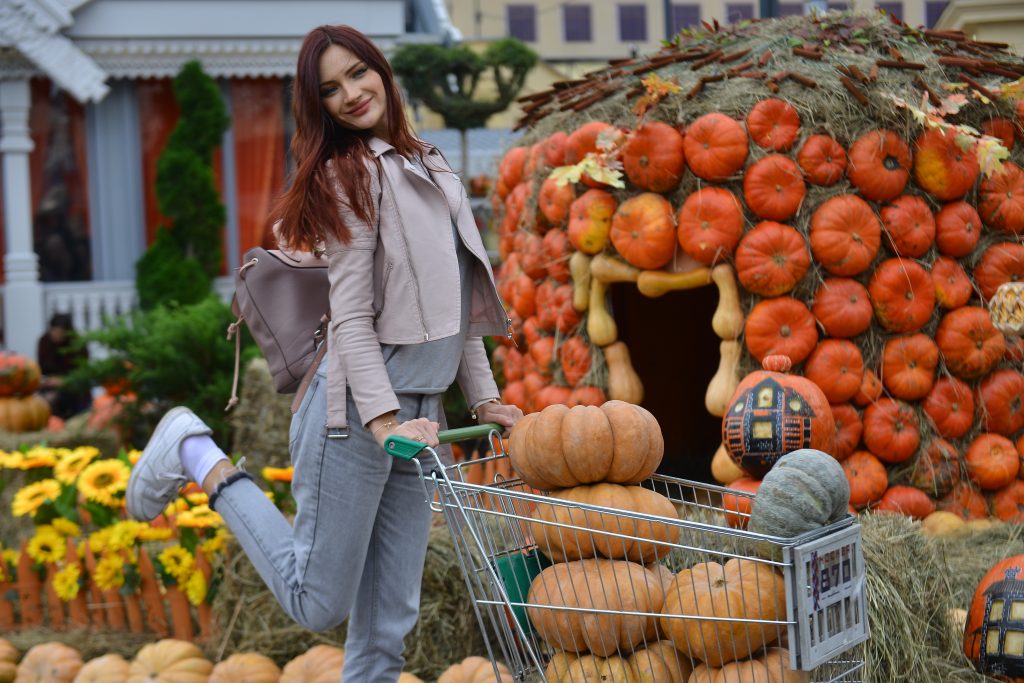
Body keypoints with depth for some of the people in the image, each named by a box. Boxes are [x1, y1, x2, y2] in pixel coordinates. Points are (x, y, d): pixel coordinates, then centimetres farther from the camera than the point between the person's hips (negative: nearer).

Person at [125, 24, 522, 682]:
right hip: (357, 410, -8)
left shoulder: (429, 167, 15)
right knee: (317, 603, 1)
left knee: (389, 619, 8)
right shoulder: (353, 173, -9)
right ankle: (199, 456, 12)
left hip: (418, 411, 8)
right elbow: (351, 317, -15)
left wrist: (484, 396, 14)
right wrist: (384, 421, -24)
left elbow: (456, 300, 20)